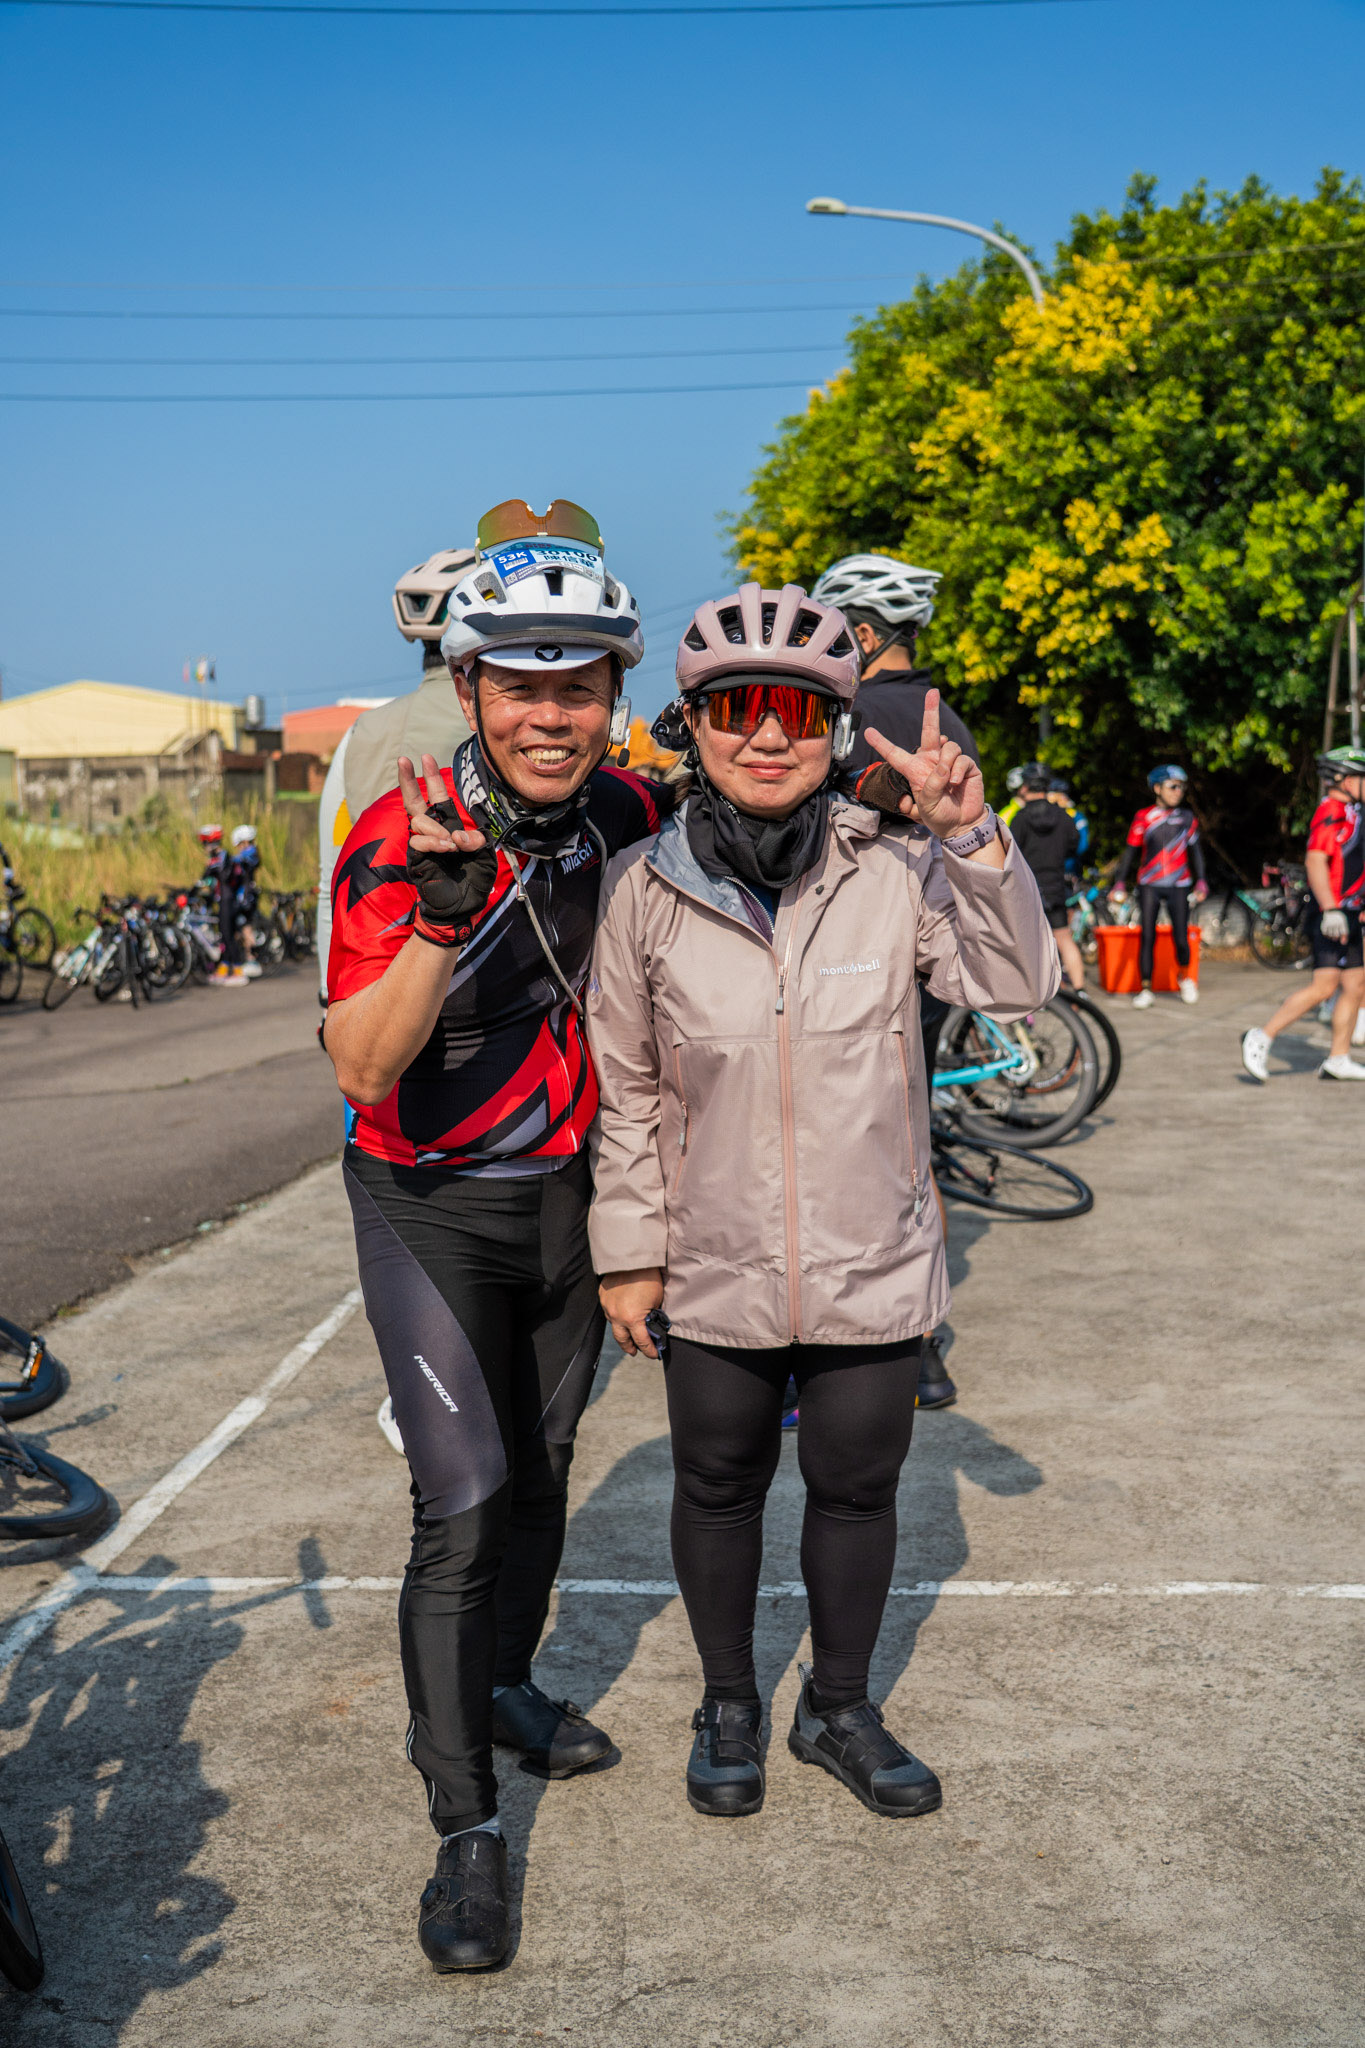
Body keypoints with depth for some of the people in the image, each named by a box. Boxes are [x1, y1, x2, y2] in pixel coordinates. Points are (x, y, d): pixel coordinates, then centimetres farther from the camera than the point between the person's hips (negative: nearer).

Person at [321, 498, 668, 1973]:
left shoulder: (626, 813, -6)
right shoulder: (401, 839, -21)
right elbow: (363, 1065, -30)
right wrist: (443, 909, -41)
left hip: (569, 1189, 5)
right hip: (432, 1205, -5)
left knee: (542, 1469, 19)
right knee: (462, 1505, -8)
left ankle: (507, 1684, 43)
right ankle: (465, 1830, 5)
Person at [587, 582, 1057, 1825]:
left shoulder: (894, 869, -10)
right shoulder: (648, 889, -8)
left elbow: (1020, 987, -12)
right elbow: (626, 1090, -1)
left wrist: (973, 835, -23)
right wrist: (629, 1252, 2)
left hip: (874, 1268, 0)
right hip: (715, 1271, 0)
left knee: (858, 1489, 15)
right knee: (718, 1490, 17)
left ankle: (839, 1710, 39)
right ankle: (729, 1707, 41)